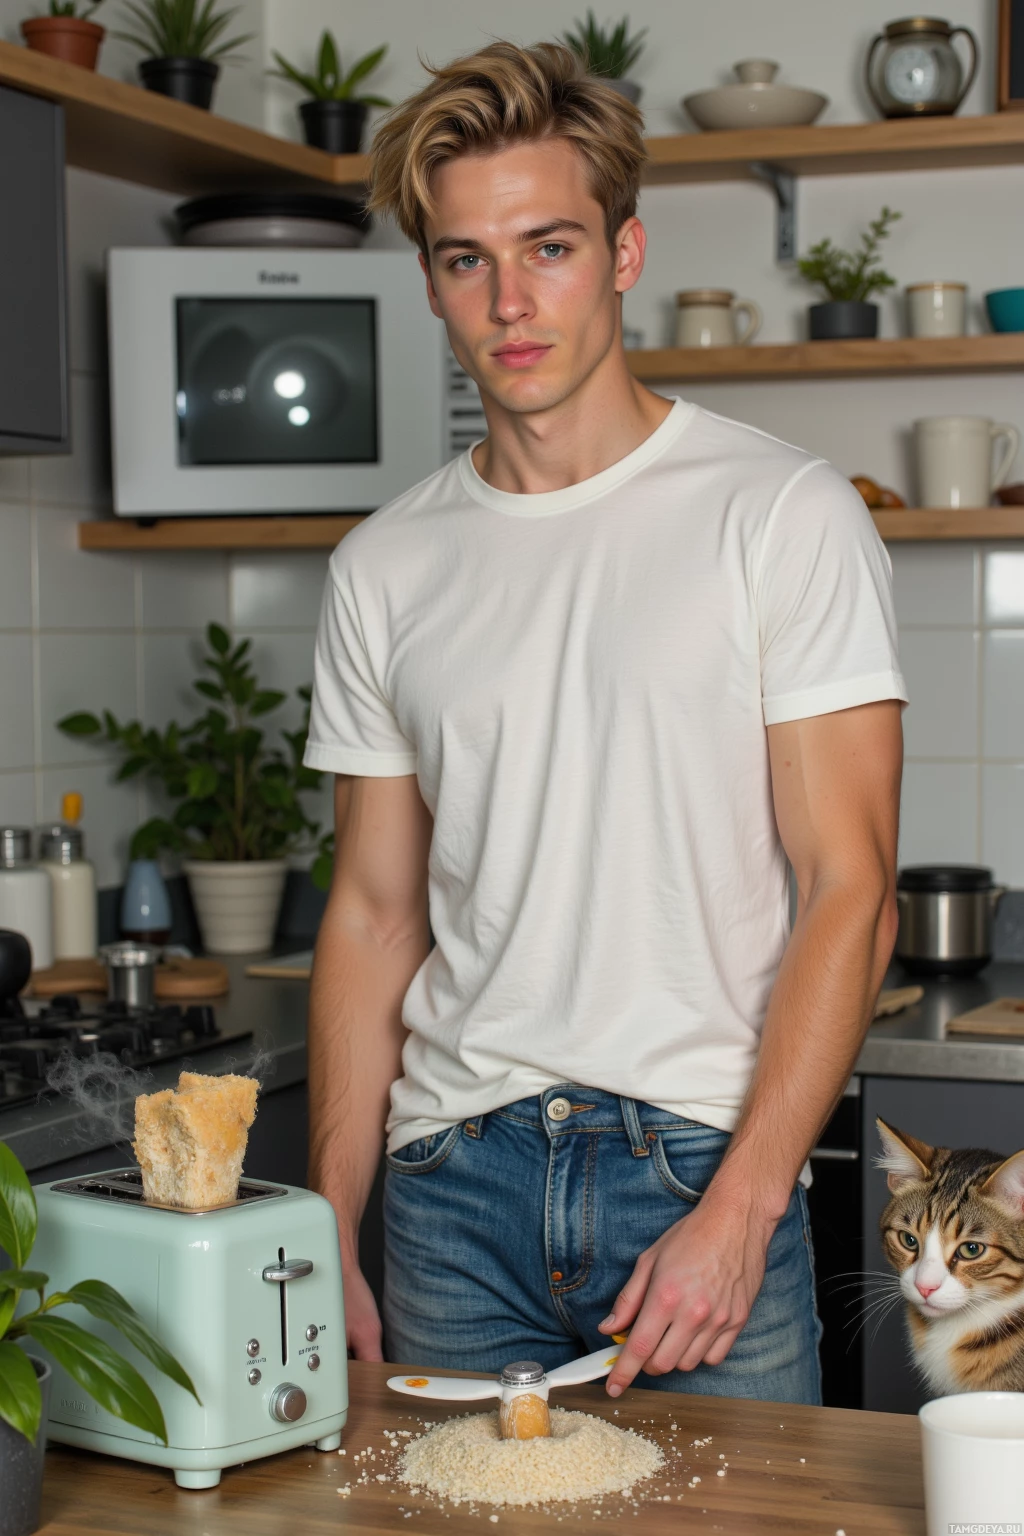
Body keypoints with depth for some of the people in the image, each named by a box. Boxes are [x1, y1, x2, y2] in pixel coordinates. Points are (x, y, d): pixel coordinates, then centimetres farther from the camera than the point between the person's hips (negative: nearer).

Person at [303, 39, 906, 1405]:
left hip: (702, 1170, -3)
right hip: (457, 1190, 3)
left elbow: (848, 888, -7)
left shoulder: (786, 515, -4)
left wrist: (739, 1209, -15)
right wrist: (329, 1241, 6)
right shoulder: (384, 572, 8)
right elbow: (375, 913, 11)